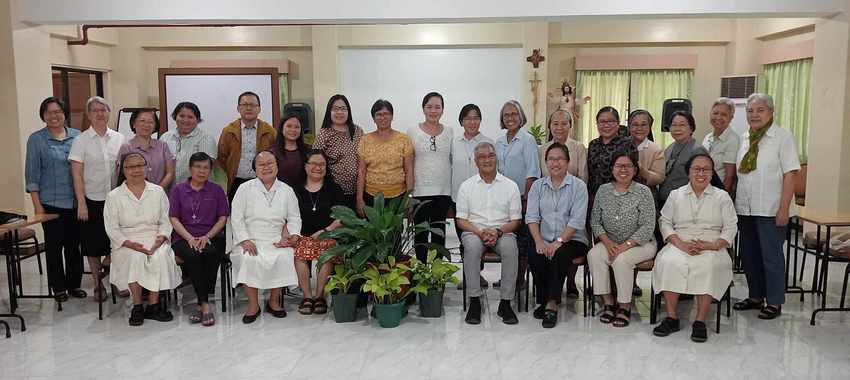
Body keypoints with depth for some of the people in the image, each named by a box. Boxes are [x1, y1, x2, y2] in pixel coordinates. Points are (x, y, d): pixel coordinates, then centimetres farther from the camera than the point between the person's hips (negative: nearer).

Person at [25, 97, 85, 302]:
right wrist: (37, 205, -7)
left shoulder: (77, 136, 6)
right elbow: (32, 175, -2)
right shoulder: (36, 140, -1)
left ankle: (74, 284, 22)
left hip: (76, 201, 2)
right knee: (54, 246, 6)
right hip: (51, 203, -2)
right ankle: (58, 287, 17)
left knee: (74, 244, 9)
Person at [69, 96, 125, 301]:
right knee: (93, 245, 7)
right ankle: (98, 285, 20)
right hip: (92, 200, -2)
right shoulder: (81, 140, -4)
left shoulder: (119, 138, 4)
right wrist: (81, 203, -11)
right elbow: (76, 173, -6)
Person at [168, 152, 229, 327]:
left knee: (211, 253, -34)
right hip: (184, 238, 0)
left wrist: (207, 236, -9)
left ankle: (201, 304, -24)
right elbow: (174, 218, 5)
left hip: (211, 237, 0)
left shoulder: (217, 190, 15)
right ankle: (205, 304, -27)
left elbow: (223, 218, 7)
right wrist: (190, 238, -11)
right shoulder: (178, 190, 14)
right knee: (193, 255, -34)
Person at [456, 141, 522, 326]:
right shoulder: (466, 186, 11)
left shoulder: (510, 186, 11)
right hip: (474, 231, 0)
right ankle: (474, 301, -27)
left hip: (502, 232, 0)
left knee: (510, 247, -34)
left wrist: (498, 231, -12)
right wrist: (480, 232, -13)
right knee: (472, 246, -35)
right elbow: (461, 220, 6)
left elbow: (515, 221, 7)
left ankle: (505, 302, -24)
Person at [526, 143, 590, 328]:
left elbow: (577, 221, -9)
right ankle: (543, 301, -9)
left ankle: (552, 304, -23)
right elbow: (532, 217, 2)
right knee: (535, 256, -27)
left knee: (560, 255, -32)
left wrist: (558, 242, -20)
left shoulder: (578, 186, 0)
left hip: (572, 240, -2)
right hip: (544, 241, 3)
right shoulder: (538, 185, 12)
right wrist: (539, 241, -14)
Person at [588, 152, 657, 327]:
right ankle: (608, 302, -14)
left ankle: (625, 306, -14)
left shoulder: (643, 192, -6)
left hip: (640, 244, -4)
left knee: (621, 260, -32)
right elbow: (595, 221, 5)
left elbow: (648, 226, -12)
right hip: (610, 243, 4)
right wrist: (607, 242, -12)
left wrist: (625, 245, -21)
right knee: (594, 254, -25)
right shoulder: (603, 190, 5)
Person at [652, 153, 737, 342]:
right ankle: (671, 317, -22)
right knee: (668, 262, -32)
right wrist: (680, 243, -10)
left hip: (711, 247, -1)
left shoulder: (722, 196, 11)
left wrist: (712, 245, -12)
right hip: (680, 244, 1)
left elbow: (731, 228, 6)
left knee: (708, 266, -35)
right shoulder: (676, 195, 15)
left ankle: (700, 321, -26)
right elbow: (665, 222, 7)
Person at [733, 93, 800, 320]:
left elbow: (790, 174, -11)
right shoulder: (745, 139, 11)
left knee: (771, 256, 1)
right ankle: (756, 297, 26)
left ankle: (774, 302, 13)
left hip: (770, 210, -6)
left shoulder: (783, 137, -6)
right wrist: (733, 202, 9)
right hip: (745, 208, 6)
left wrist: (784, 208, -16)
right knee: (748, 255, 13)